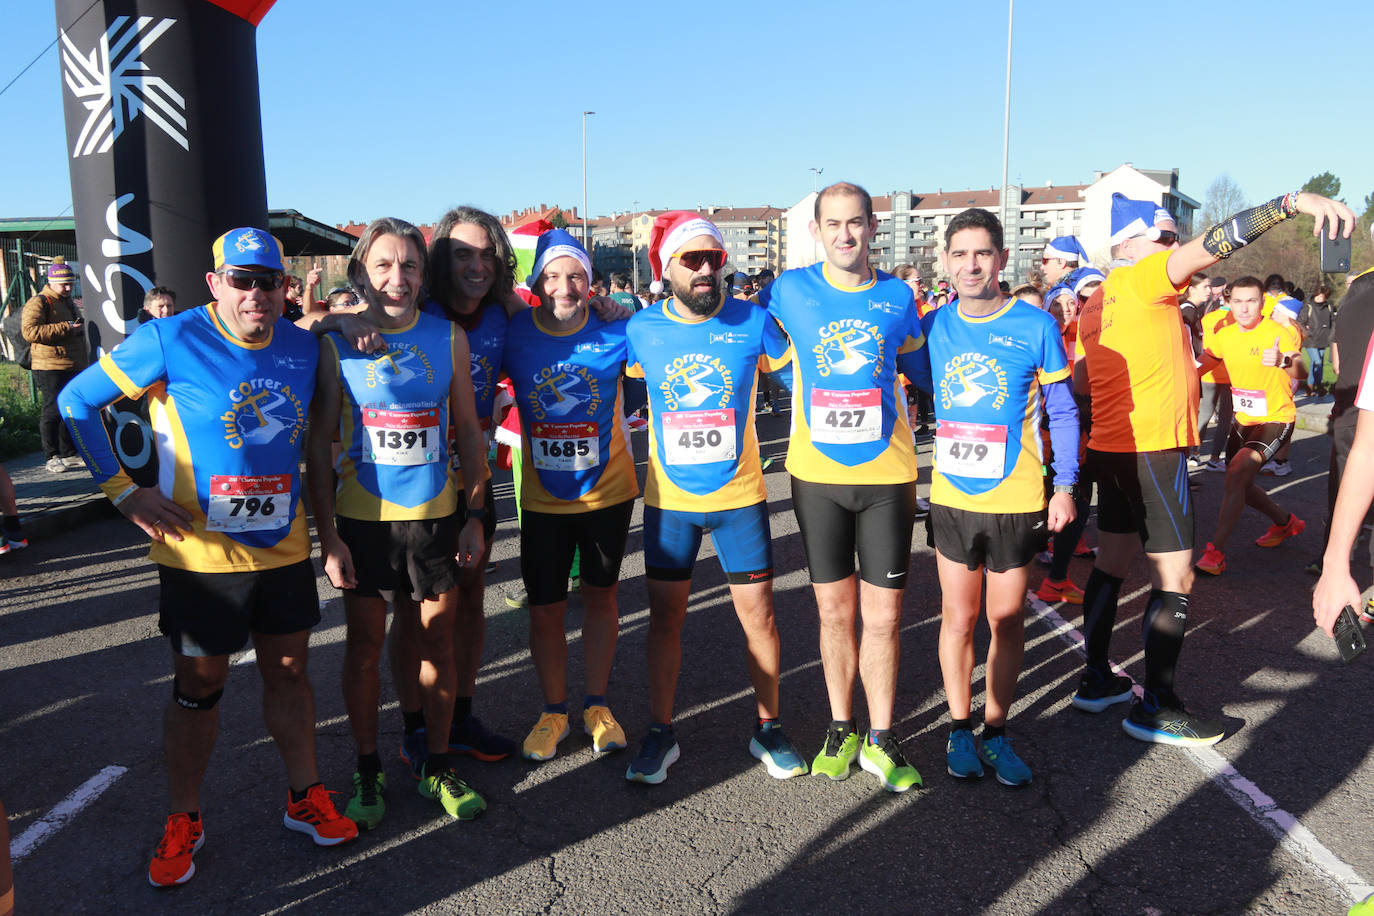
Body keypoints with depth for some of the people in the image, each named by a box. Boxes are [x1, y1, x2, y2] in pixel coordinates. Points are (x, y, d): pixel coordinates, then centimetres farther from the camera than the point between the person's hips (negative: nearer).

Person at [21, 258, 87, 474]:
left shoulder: (68, 302, 22)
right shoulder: (38, 303, -7)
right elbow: (29, 331, -21)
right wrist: (65, 328, -21)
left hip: (72, 367, 8)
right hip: (49, 368, -8)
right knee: (53, 411, -8)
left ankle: (69, 454, 18)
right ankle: (52, 458, -2)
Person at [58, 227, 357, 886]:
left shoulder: (303, 347, 2)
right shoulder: (172, 341, -12)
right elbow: (76, 401, -4)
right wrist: (123, 491, -8)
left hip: (284, 551, 4)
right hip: (200, 555, -4)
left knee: (289, 672, 14)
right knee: (198, 688, 9)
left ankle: (305, 799, 31)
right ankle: (183, 822, 29)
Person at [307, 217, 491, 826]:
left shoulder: (448, 337, 1)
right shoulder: (337, 341, -4)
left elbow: (468, 432, 7)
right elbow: (319, 445, -4)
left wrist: (475, 516, 3)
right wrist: (328, 535, -8)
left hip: (436, 516, 2)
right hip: (362, 519, -1)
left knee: (437, 642, 9)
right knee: (364, 646, 9)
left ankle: (435, 764, 27)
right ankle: (367, 770, 27)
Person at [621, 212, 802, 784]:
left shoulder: (753, 322, -5)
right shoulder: (642, 329, -3)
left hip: (740, 497, 0)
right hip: (668, 499, 1)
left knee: (758, 615, 5)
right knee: (665, 617, 8)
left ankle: (768, 728, 24)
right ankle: (660, 733, 23)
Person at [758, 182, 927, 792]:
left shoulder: (898, 297, 3)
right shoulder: (789, 290, -1)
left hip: (888, 475, 0)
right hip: (817, 474, 0)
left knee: (883, 616, 4)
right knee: (835, 611, 10)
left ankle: (880, 741, 20)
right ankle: (841, 730, 28)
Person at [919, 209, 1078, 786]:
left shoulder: (1036, 326, -6)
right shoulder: (933, 327, 0)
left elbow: (1062, 412, 1)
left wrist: (1065, 485, -3)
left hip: (1017, 501, -1)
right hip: (951, 499, 2)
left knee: (1007, 620, 10)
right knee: (958, 617, 10)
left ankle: (996, 731, 26)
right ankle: (960, 728, 26)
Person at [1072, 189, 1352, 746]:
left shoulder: (1096, 303, 14)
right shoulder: (1145, 279, -9)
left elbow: (1079, 382, 16)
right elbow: (1213, 243, -24)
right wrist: (1292, 202, -27)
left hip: (1110, 449, 9)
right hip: (1152, 450, -9)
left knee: (1112, 564, 15)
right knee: (1173, 579, -3)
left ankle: (1096, 679, 25)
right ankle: (1155, 707, 3)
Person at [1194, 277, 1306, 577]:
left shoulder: (1279, 333, -20)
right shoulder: (1225, 335, -2)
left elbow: (1301, 372, -36)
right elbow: (1201, 365, 12)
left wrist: (1284, 361, -59)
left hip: (1276, 419, -7)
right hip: (1243, 418, 7)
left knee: (1237, 472, -26)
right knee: (1239, 483, 17)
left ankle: (1216, 552, -22)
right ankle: (1285, 522, 46)